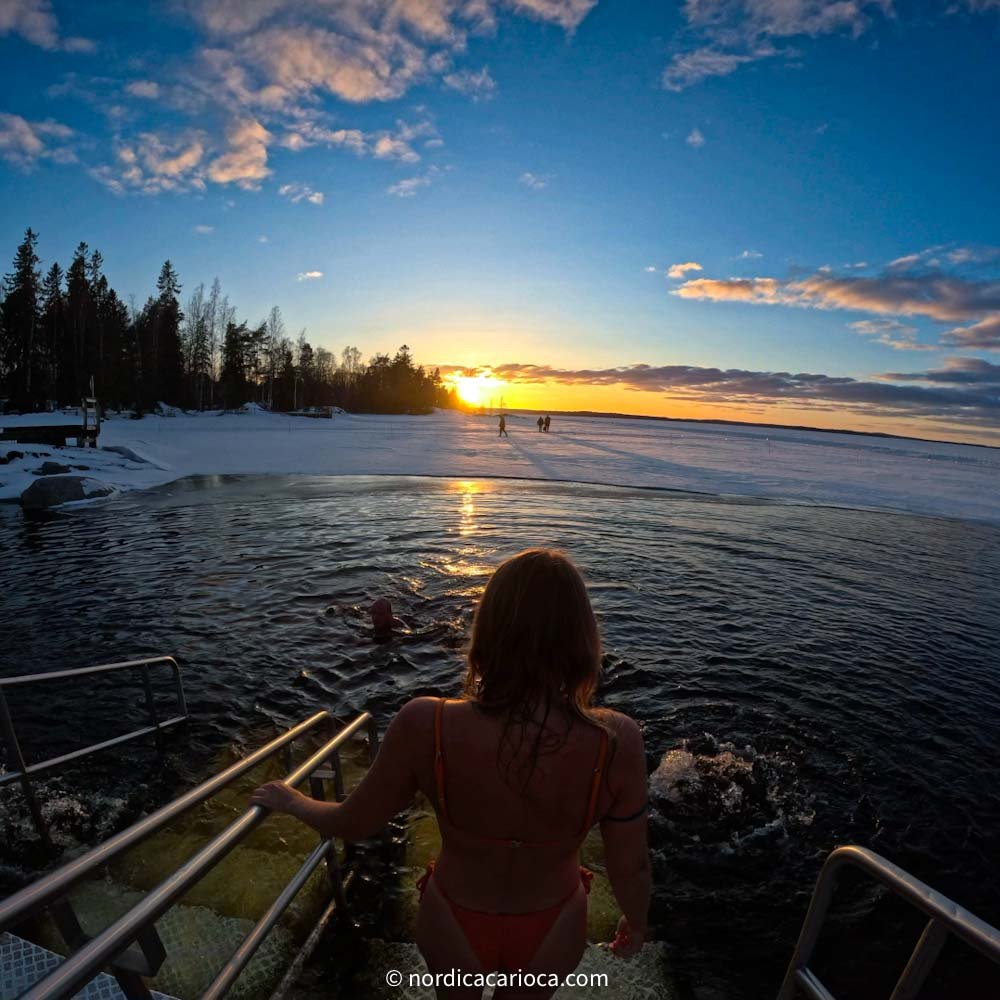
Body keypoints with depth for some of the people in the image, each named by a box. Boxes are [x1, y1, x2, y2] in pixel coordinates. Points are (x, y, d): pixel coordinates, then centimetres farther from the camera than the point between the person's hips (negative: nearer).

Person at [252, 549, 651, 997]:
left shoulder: (425, 726, -34)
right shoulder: (616, 741, -33)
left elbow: (351, 825, -16)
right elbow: (630, 867, -16)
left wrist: (290, 800, 5)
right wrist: (636, 920, 7)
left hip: (455, 924, 0)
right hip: (553, 930, 0)